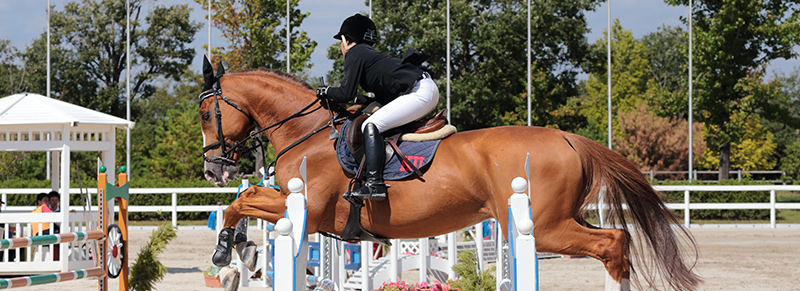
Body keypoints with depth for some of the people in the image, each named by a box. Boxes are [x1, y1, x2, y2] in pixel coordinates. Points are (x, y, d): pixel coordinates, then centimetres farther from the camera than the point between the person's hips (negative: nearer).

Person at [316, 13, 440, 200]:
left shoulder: (354, 55, -2)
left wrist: (327, 92, 7)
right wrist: (356, 100, 23)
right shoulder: (368, 54, 25)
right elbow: (383, 99, 24)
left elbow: (345, 94, -11)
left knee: (371, 126, -16)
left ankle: (375, 184, -25)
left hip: (419, 93, -11)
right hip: (430, 90, 11)